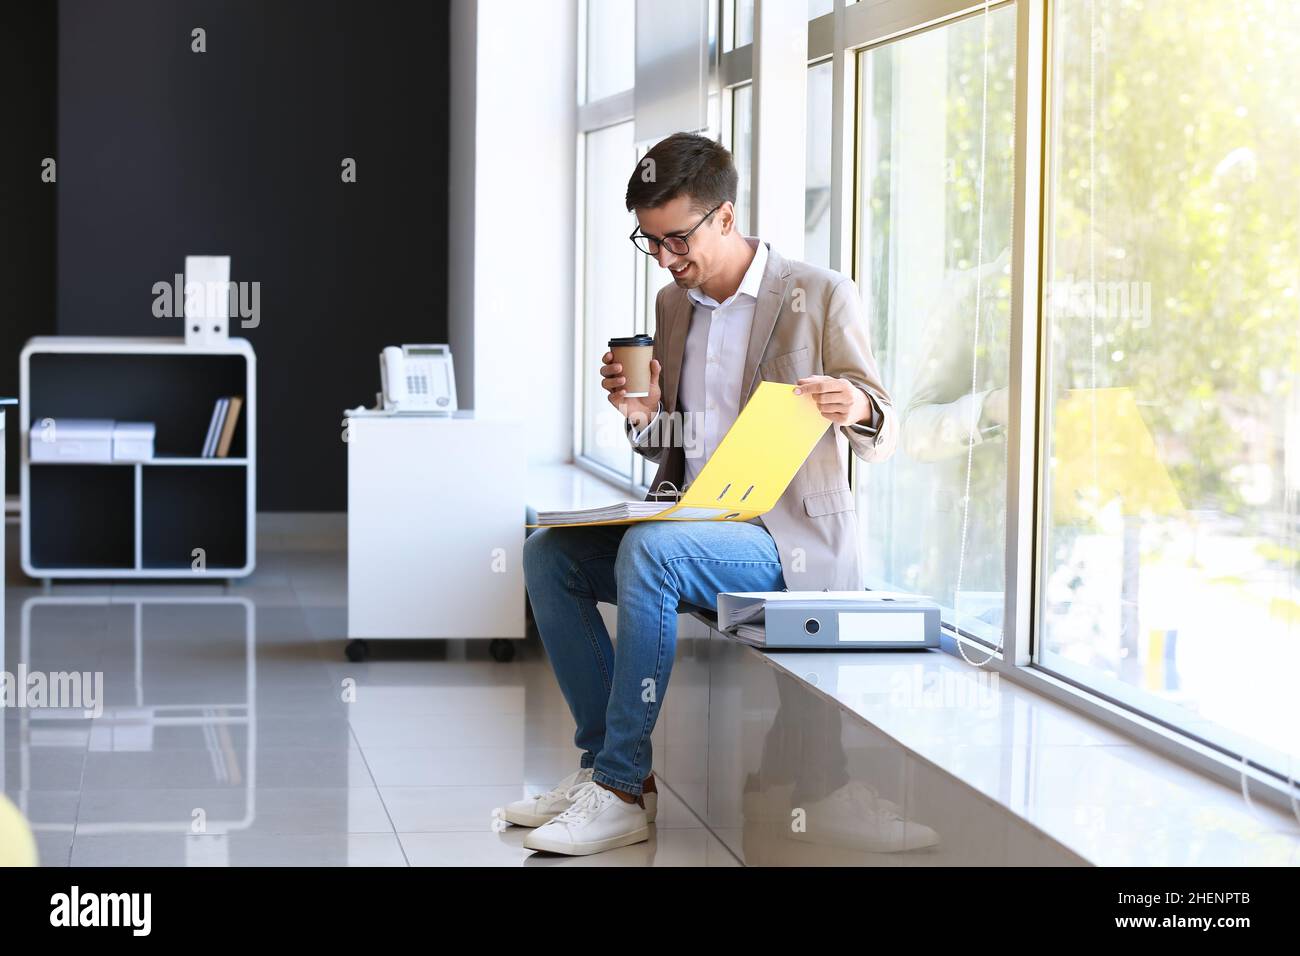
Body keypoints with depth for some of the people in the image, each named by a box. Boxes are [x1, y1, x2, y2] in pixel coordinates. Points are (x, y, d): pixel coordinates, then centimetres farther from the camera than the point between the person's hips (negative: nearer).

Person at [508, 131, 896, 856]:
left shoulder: (821, 296, -7)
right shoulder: (673, 304, 13)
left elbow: (882, 437, -7)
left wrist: (859, 410, -31)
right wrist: (643, 415, -4)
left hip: (789, 540, -8)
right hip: (691, 522, 8)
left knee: (649, 551, -33)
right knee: (549, 553, -9)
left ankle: (623, 789, -26)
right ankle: (605, 762, -7)